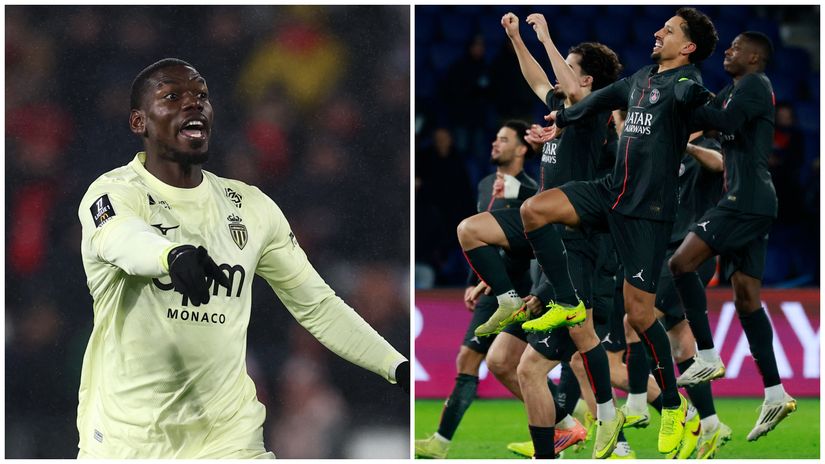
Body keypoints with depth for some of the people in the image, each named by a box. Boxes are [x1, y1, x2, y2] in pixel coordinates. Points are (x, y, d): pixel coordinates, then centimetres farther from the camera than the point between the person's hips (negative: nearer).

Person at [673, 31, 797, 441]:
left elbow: (726, 121, -24)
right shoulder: (736, 89, 24)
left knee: (680, 264, -14)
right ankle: (775, 394, 3)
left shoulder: (754, 85, -7)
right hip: (747, 203, 10)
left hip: (747, 202, -10)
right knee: (746, 297, 6)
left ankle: (706, 357, -16)